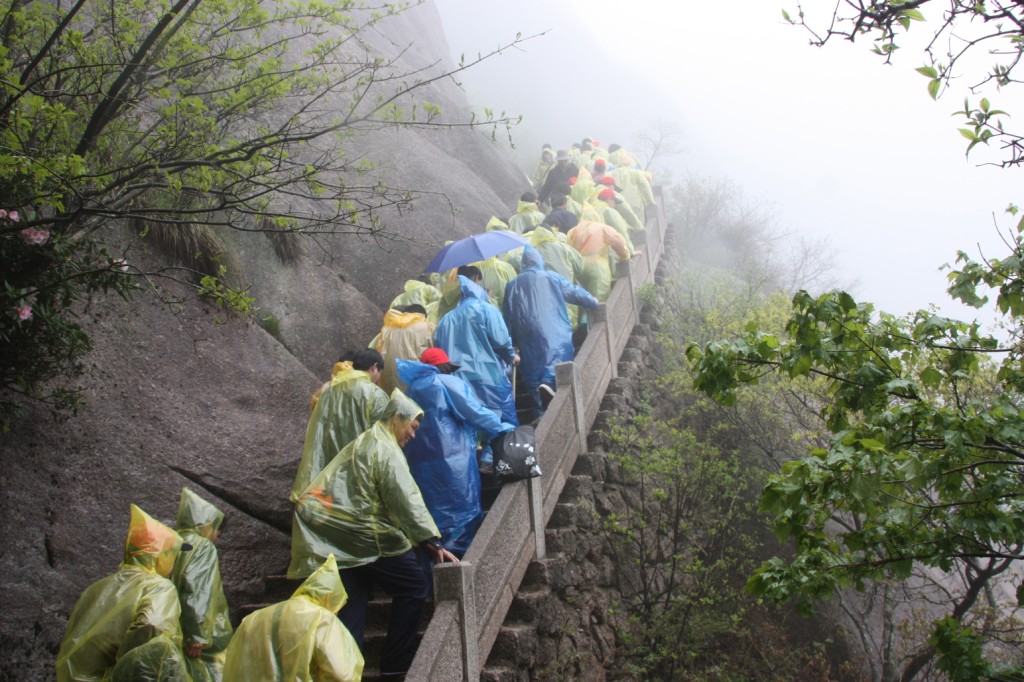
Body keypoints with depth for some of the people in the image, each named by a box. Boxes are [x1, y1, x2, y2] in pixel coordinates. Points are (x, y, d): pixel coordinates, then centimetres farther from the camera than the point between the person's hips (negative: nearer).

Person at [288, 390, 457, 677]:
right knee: (414, 588, 1)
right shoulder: (386, 449, -11)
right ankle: (395, 665, 4)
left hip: (341, 535, 9)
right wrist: (431, 542, -21)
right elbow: (406, 500, -19)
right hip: (364, 535, -9)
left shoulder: (366, 443, 21)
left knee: (352, 608, 11)